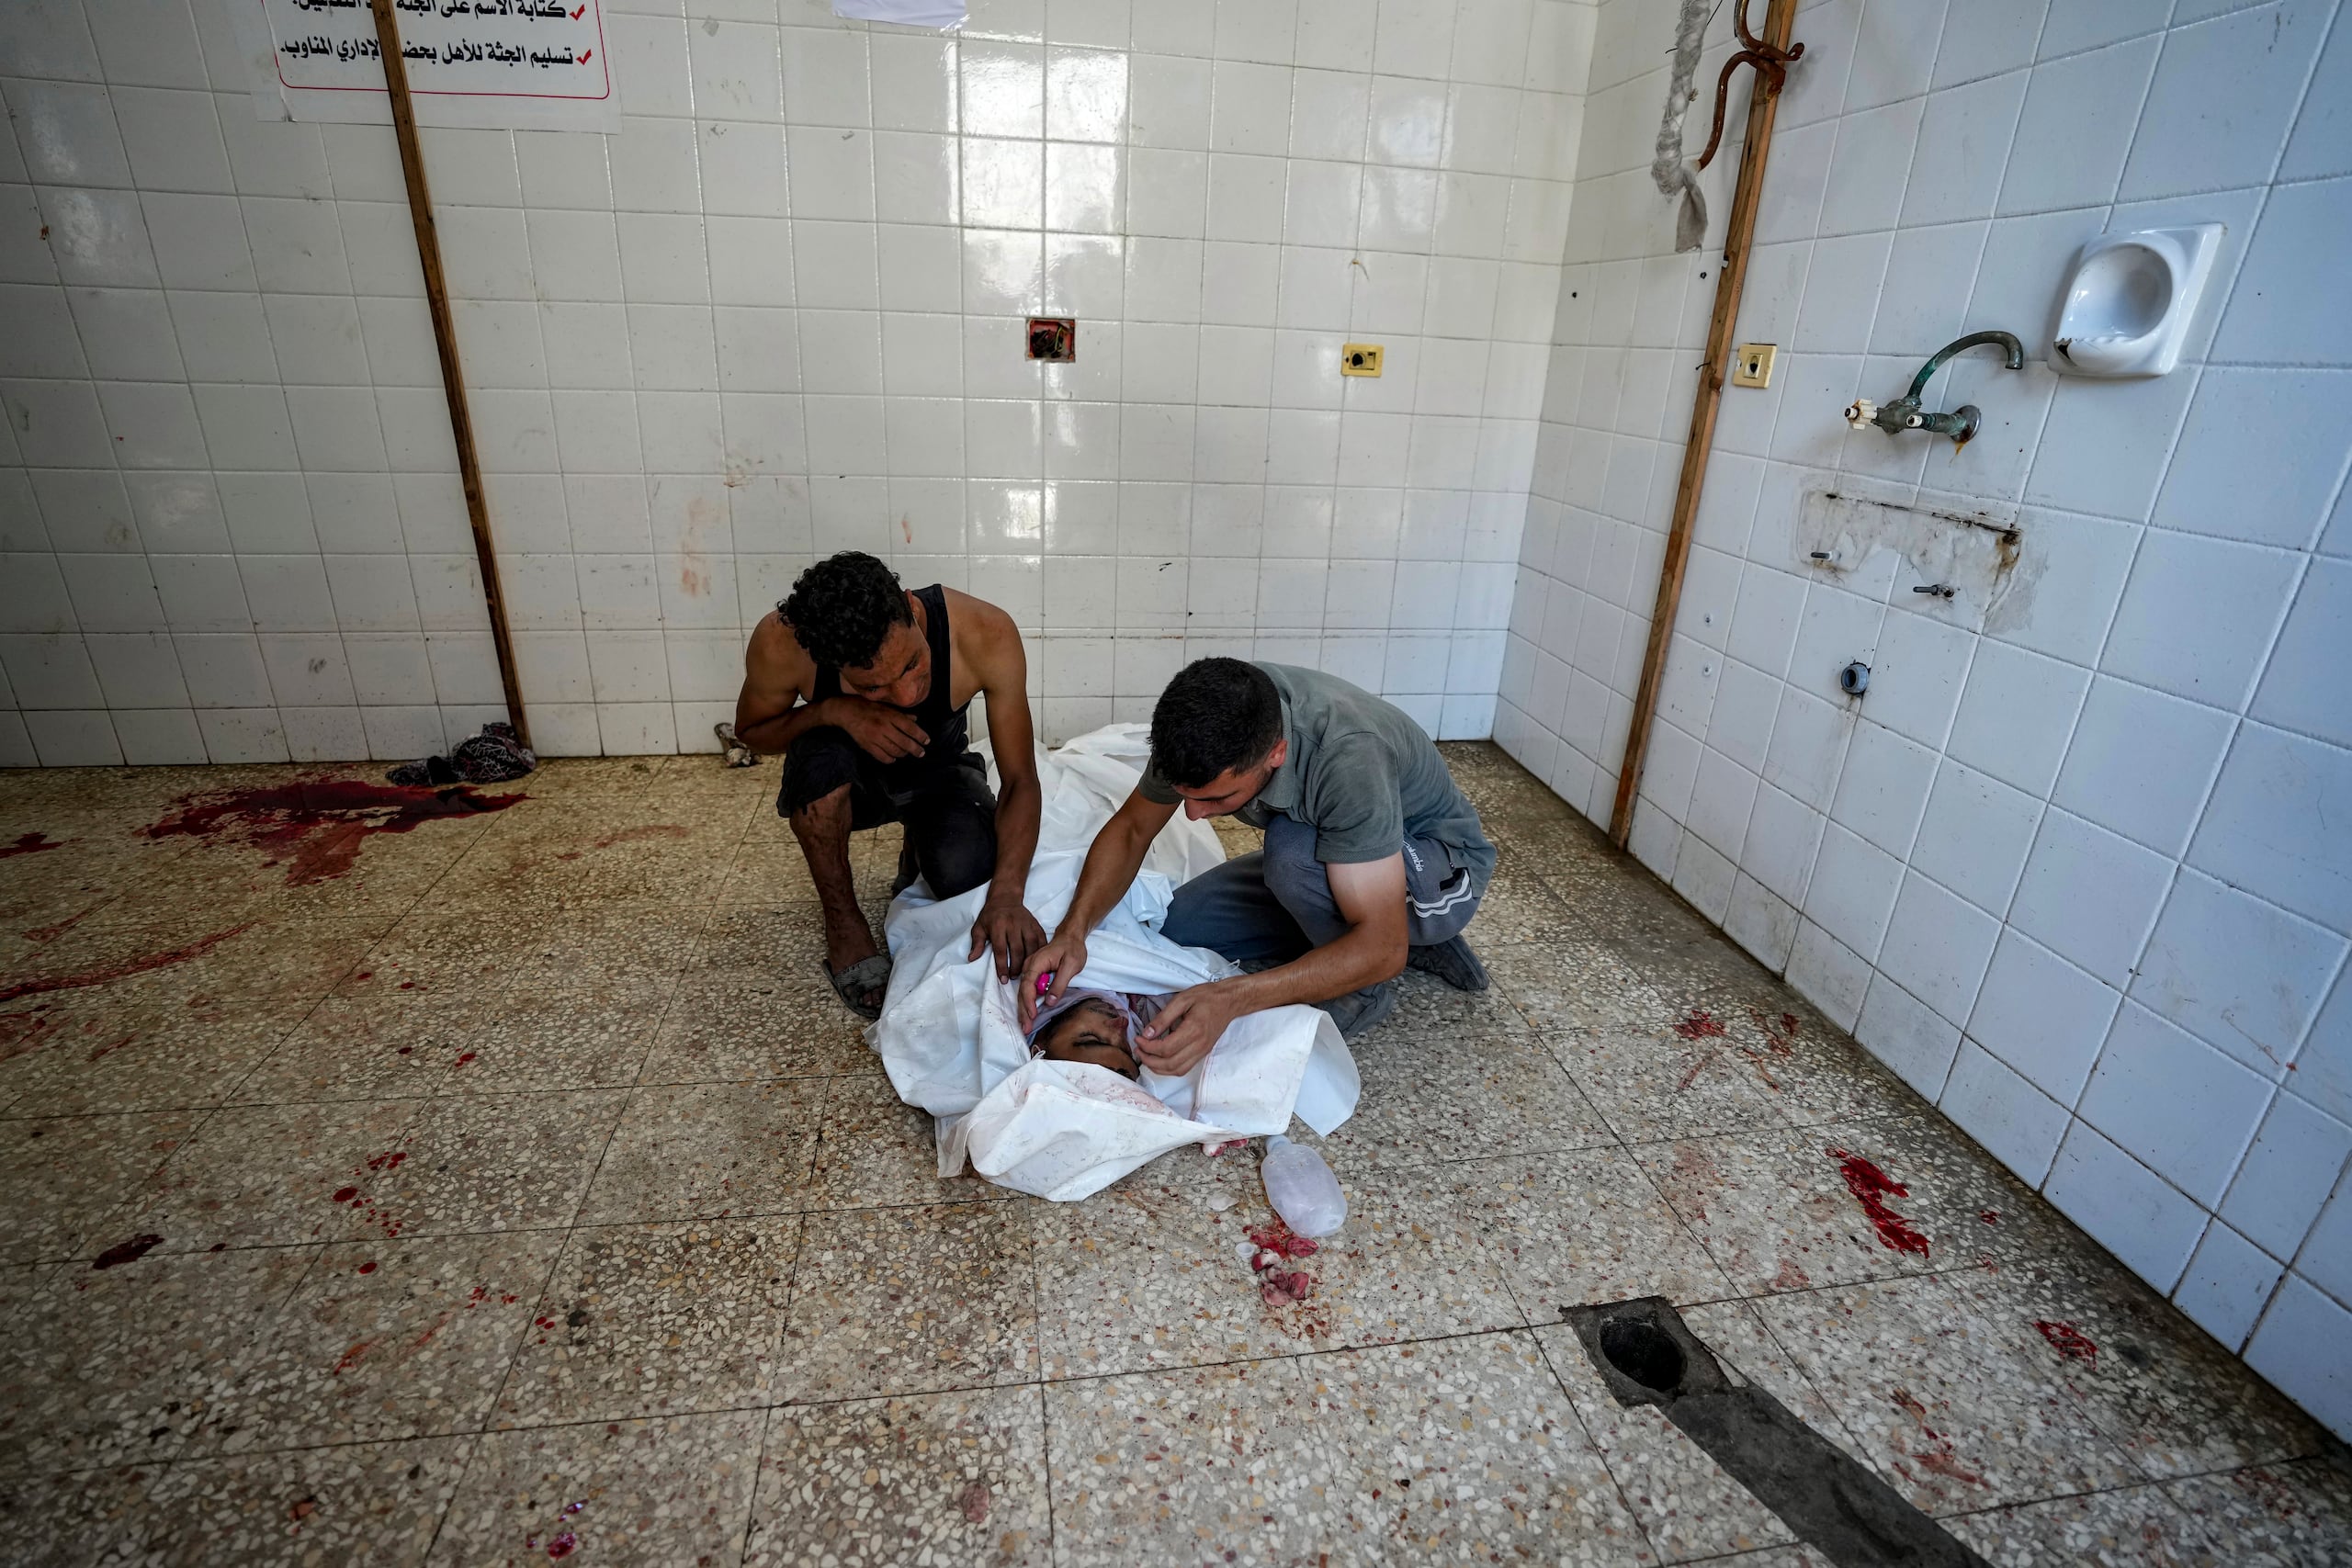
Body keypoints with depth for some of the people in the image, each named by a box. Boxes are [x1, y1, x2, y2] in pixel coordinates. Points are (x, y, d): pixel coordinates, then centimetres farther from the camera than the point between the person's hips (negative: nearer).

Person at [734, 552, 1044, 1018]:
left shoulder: (986, 634, -33)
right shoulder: (780, 644, -31)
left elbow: (1020, 781, -28)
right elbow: (750, 730, -9)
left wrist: (1006, 895, -44)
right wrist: (833, 711, -32)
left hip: (939, 773, 0)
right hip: (845, 783, 0)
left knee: (965, 872, -30)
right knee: (820, 755, -36)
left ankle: (919, 853, 9)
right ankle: (844, 926, -13)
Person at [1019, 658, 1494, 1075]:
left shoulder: (1348, 758, -40)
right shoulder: (1202, 722, -21)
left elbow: (1382, 947, -38)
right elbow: (1130, 828, -8)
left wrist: (1228, 999, -49)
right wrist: (1073, 932, -24)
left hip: (1442, 867, -7)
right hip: (1324, 862, 7)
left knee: (1293, 849, -36)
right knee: (1179, 924, -8)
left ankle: (1366, 990, -5)